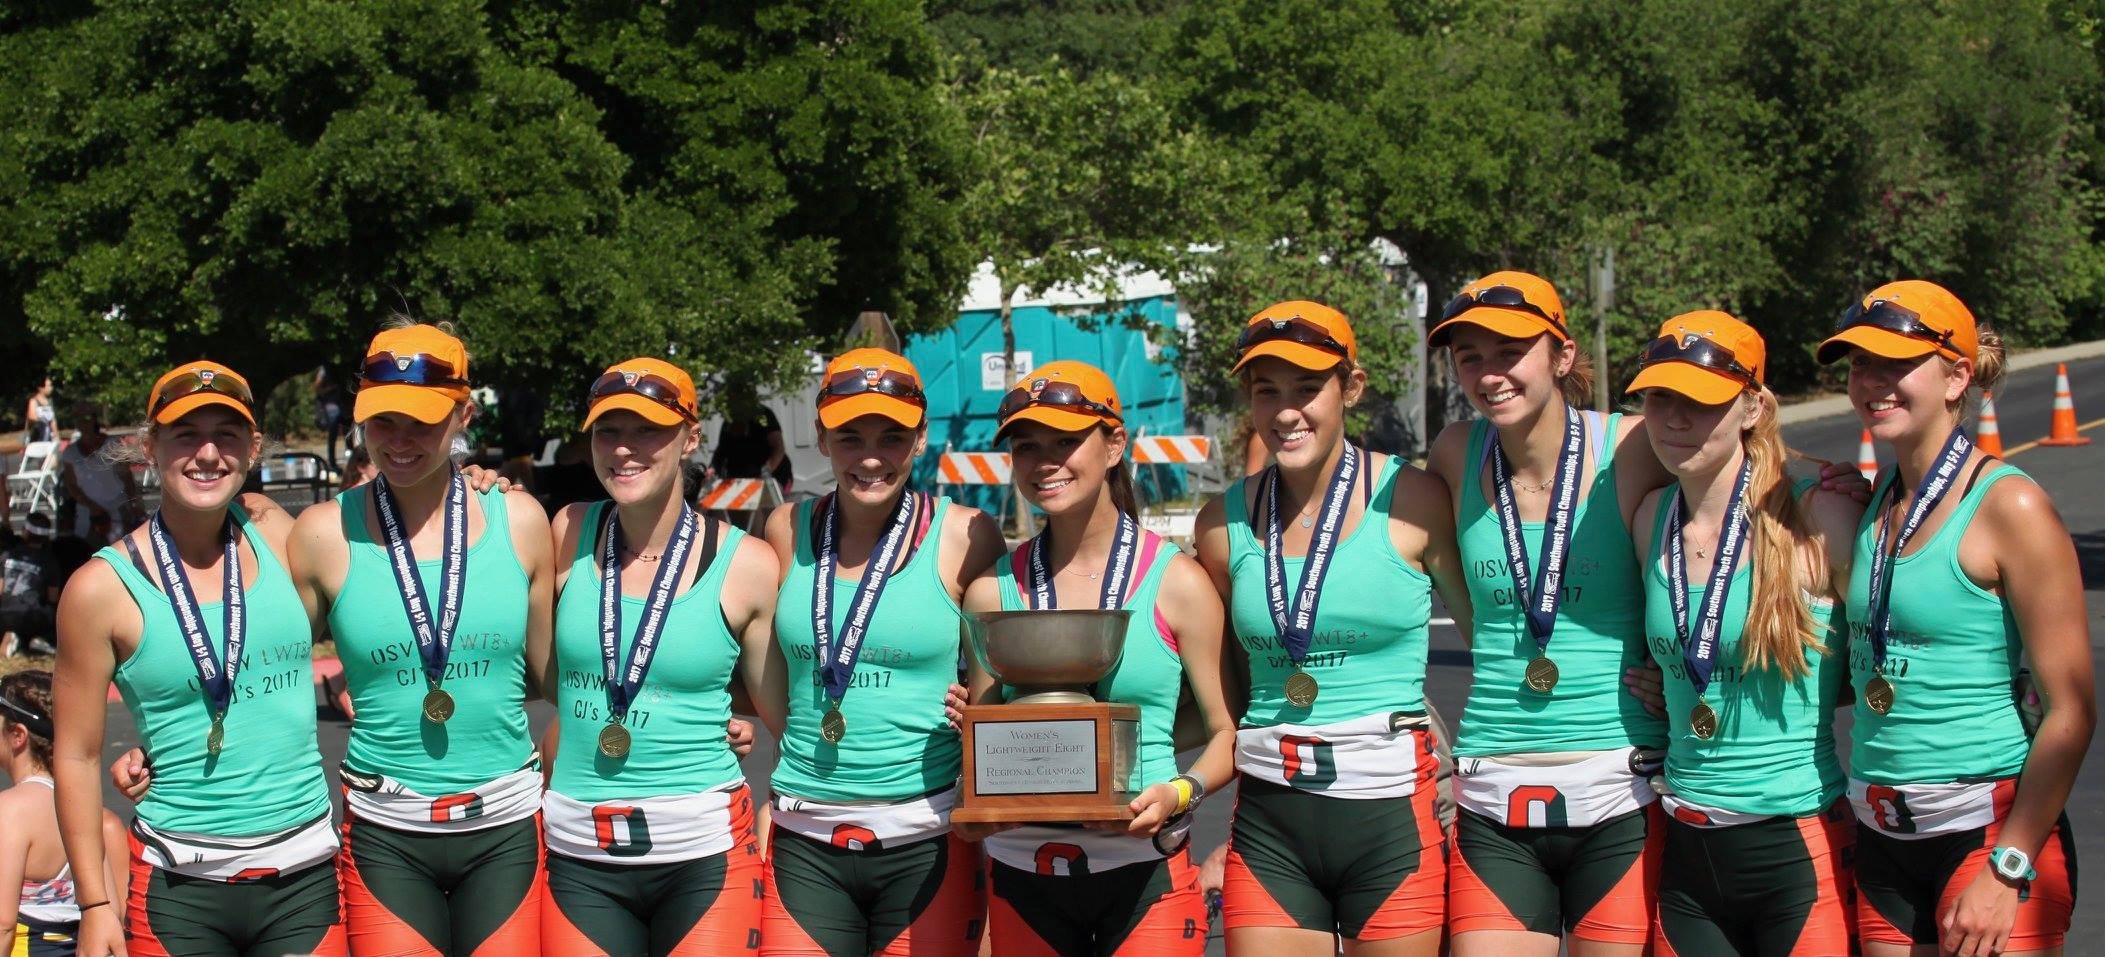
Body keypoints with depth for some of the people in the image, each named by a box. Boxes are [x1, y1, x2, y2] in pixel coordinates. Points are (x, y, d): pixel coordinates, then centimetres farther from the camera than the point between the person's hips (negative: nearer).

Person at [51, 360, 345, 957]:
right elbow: (76, 756, -1)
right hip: (182, 888, -3)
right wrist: (96, 904, -4)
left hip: (306, 877, 3)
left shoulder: (270, 530, 5)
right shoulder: (104, 587, -5)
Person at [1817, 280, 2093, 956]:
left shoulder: (2007, 506, -11)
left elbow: (2072, 710, -14)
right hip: (1881, 839, 7)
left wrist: (2008, 871, -17)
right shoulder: (1870, 501, 9)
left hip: (1990, 826, -6)